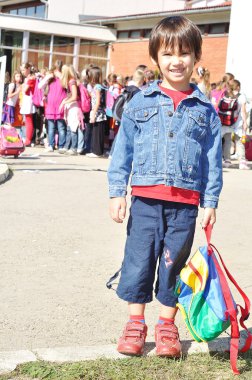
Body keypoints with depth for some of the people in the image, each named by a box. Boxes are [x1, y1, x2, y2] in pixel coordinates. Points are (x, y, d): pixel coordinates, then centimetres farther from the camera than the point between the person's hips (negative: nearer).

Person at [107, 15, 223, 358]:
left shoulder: (205, 109, 4)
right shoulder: (141, 102, 3)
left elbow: (213, 159, 5)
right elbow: (123, 148, 4)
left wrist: (210, 202, 1)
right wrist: (117, 191, -1)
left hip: (185, 203, 0)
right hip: (145, 199, 0)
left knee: (174, 263, 9)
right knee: (138, 260, 5)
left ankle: (167, 325, 23)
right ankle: (135, 323, 20)